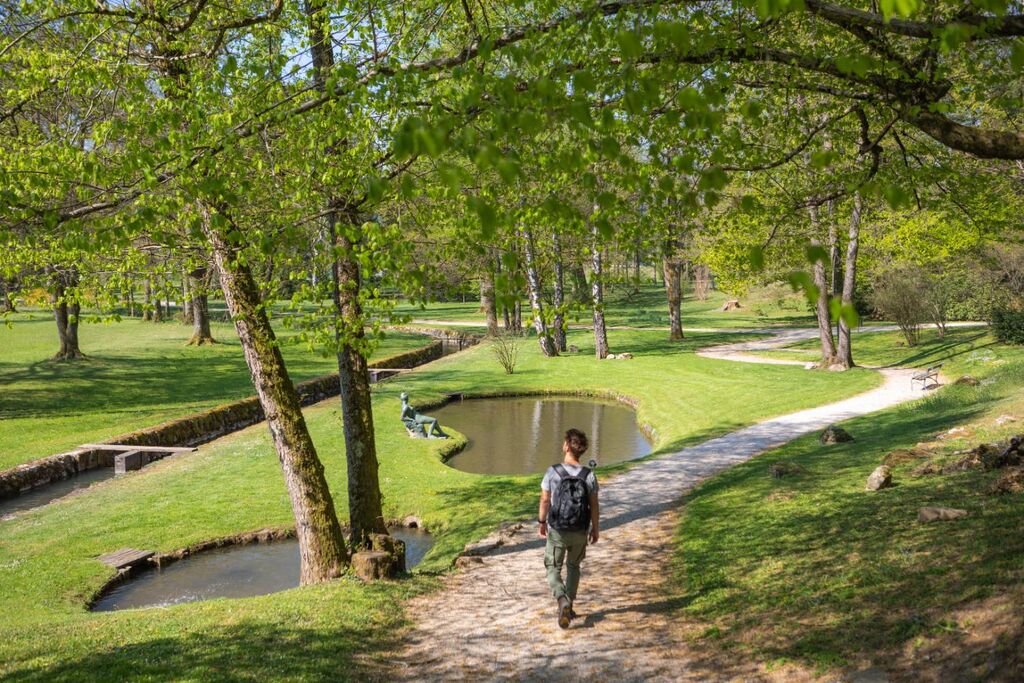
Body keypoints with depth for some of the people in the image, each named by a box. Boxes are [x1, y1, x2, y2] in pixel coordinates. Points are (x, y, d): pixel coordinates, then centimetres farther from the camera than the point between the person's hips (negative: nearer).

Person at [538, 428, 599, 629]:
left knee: (553, 569, 13)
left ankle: (563, 601, -13)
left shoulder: (552, 472, -16)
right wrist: (596, 529, 9)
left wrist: (541, 523, 7)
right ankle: (568, 608, 28)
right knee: (573, 566, 25)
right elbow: (594, 506, -6)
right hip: (580, 532, 2)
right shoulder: (589, 475, -13)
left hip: (557, 531, -2)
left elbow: (545, 501, -8)